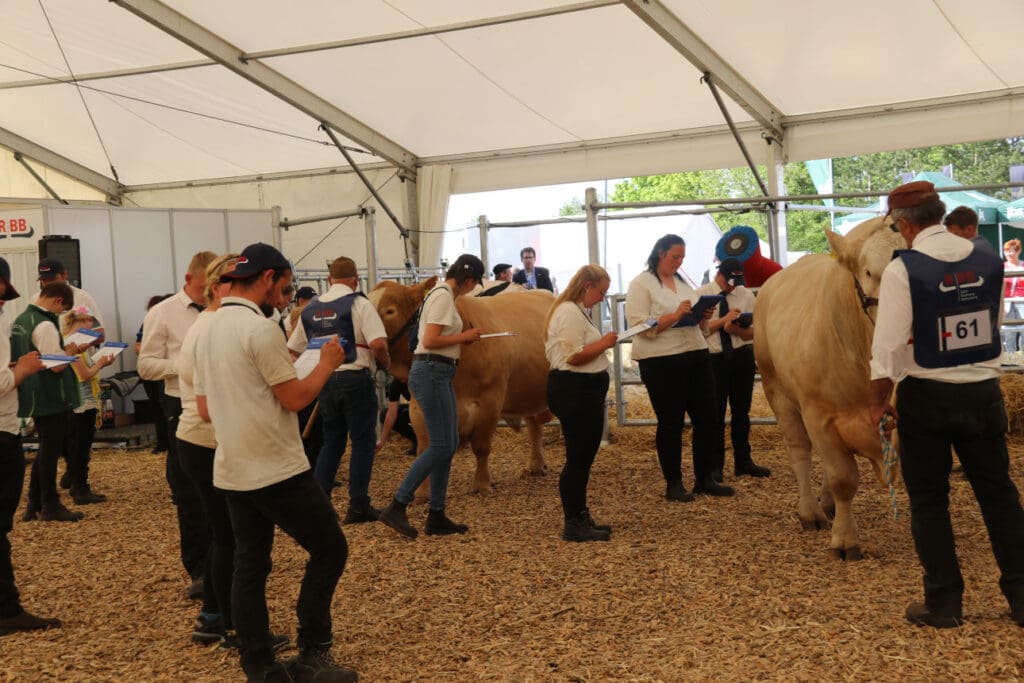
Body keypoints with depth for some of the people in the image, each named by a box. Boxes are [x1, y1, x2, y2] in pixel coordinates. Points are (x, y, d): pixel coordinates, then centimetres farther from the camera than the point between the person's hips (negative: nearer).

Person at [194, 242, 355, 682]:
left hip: (232, 470, 9)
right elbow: (296, 398, -15)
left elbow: (205, 409, 14)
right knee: (329, 549, 4)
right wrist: (328, 363, 0)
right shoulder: (260, 328, -16)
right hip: (278, 469, -8)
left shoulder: (208, 331, 11)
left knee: (249, 566, 11)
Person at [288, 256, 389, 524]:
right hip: (355, 379, -5)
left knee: (331, 442, 16)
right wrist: (385, 362, 0)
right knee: (363, 442, 4)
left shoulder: (311, 309, 9)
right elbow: (378, 343, -19)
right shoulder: (359, 303, -8)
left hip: (324, 380, 5)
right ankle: (358, 506, 5)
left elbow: (293, 350, 12)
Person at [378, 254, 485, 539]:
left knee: (449, 445, 10)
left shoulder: (442, 293, 18)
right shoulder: (443, 296, -13)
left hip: (438, 374, 10)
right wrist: (464, 337, -9)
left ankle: (436, 518, 14)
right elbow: (430, 341, -20)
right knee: (441, 446, -10)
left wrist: (464, 335, 9)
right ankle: (396, 507, -7)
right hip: (432, 373, -10)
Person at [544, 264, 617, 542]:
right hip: (574, 391, -11)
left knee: (582, 457, 16)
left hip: (583, 392, 11)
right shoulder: (570, 313, -16)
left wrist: (602, 343, 12)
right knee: (578, 459, -6)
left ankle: (580, 518, 26)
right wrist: (604, 343, -14)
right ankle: (573, 526, 1)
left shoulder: (575, 311, 18)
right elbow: (575, 356, -23)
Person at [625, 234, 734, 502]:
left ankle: (704, 479, 20)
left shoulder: (683, 282, 17)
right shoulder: (641, 284, -5)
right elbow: (639, 326, -15)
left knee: (706, 418, 7)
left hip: (696, 354, 7)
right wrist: (675, 316, -23)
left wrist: (703, 315, 0)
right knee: (670, 423, 1)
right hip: (661, 361, -7)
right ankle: (673, 484, 12)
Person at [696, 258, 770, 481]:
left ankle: (743, 462, 24)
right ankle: (715, 466, 10)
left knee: (742, 412, 12)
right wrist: (724, 320, -19)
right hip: (713, 359, -3)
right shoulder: (701, 294, -3)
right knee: (715, 414, 0)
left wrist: (737, 330, -19)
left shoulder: (746, 295, 4)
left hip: (742, 357, 3)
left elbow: (754, 331, 1)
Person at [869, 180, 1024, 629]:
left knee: (928, 500, 9)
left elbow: (888, 344, -17)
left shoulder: (902, 269, -14)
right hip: (983, 394, 4)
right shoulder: (988, 259, 1)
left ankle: (944, 604, 14)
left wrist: (878, 402, -7)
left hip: (925, 397, -4)